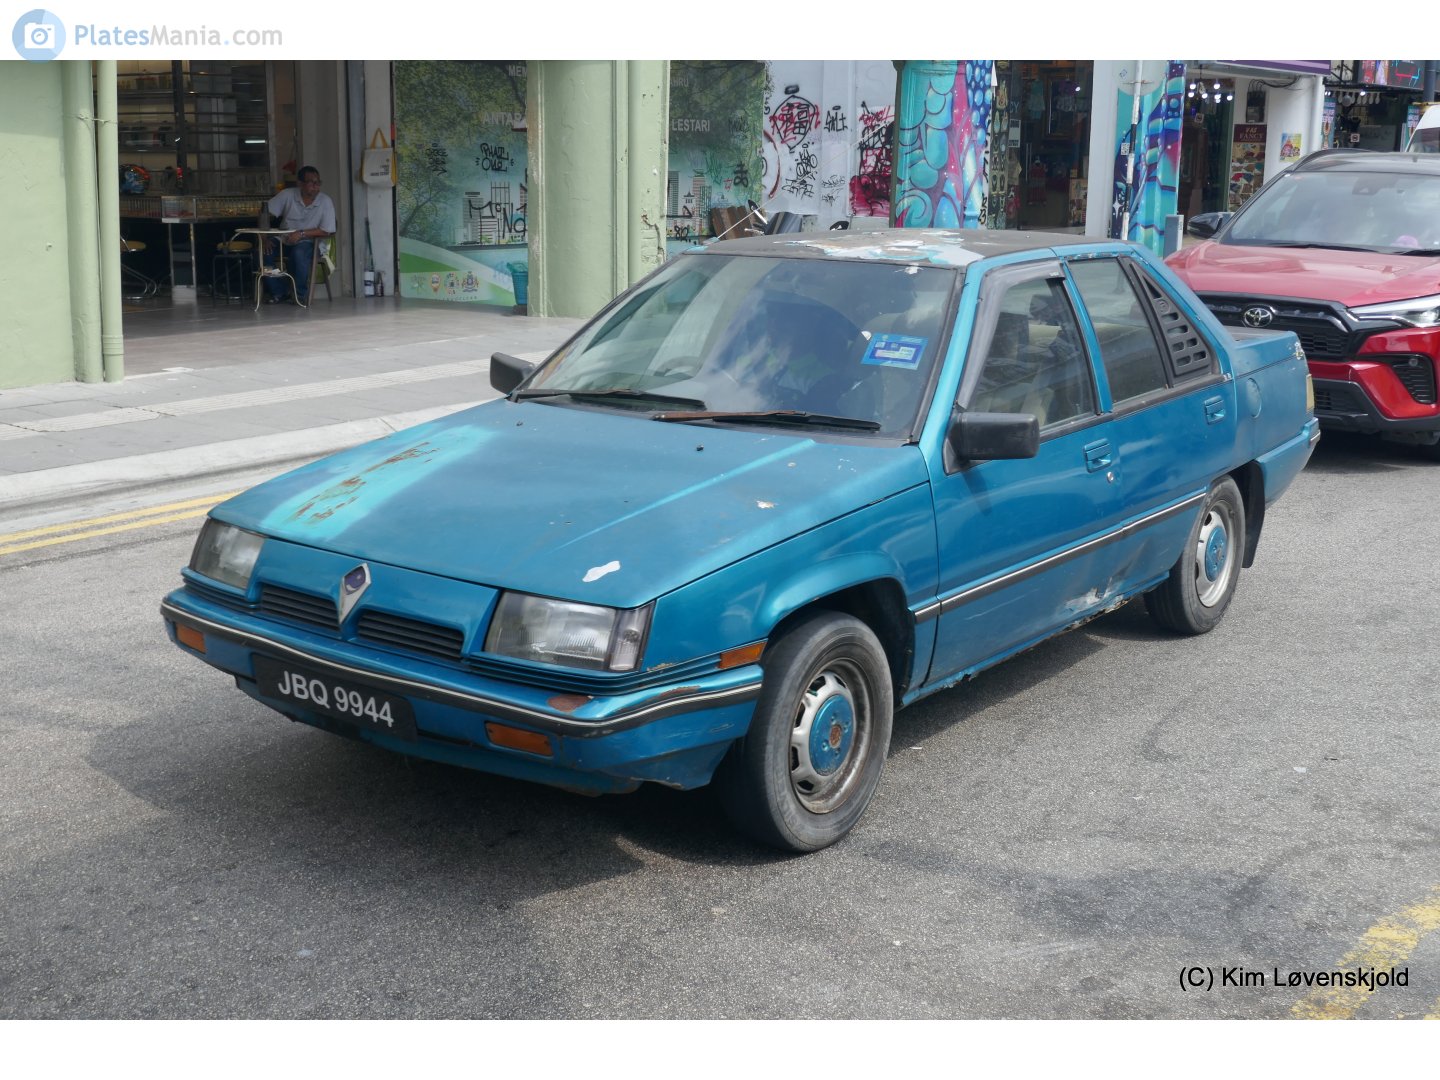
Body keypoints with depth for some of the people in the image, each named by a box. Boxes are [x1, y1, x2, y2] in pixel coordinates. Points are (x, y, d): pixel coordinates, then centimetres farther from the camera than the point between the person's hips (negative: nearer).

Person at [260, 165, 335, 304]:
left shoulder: (325, 202, -9)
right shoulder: (287, 195, -4)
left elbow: (328, 231, -11)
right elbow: (266, 212, -1)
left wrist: (302, 234, -21)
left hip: (307, 242, -3)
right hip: (283, 240, 3)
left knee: (299, 253, -37)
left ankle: (301, 293, -14)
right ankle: (277, 292, -3)